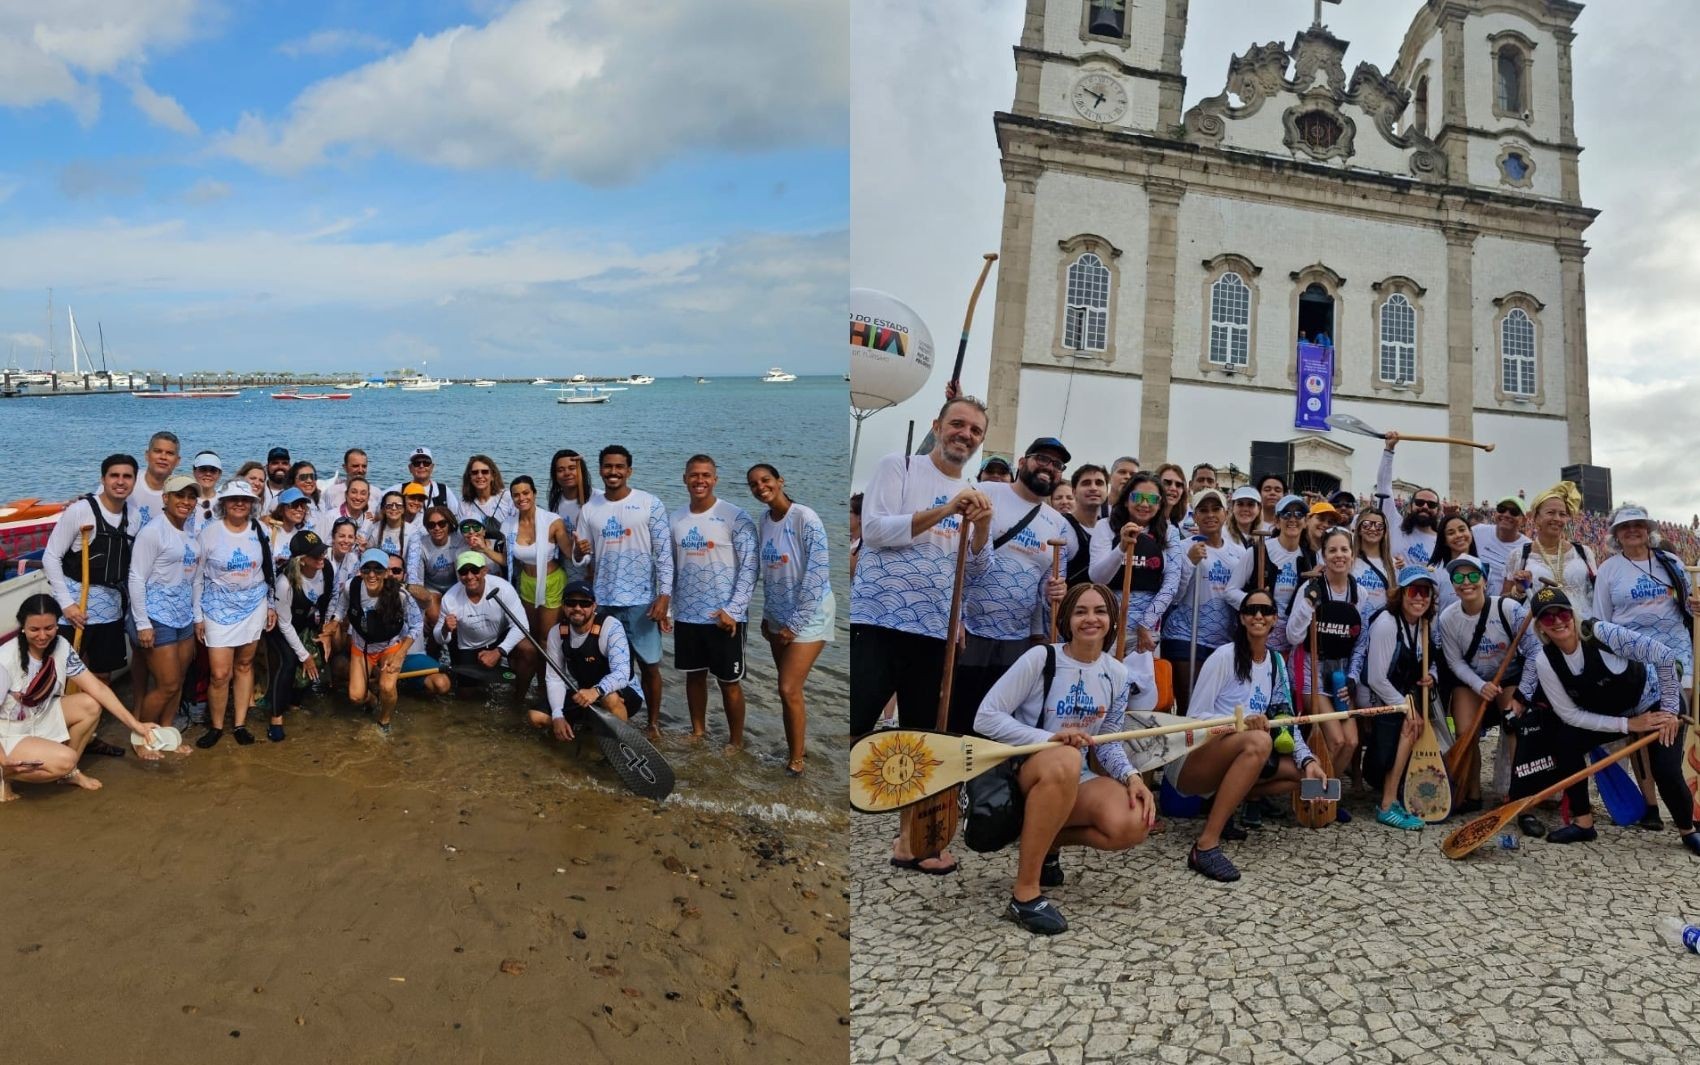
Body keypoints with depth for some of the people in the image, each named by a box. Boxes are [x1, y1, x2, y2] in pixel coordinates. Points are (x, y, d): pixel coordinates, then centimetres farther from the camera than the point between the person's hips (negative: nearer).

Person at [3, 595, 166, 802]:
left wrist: (135, 725, -18)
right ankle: (5, 774, -1)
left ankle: (69, 771, 6)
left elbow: (97, 688, -12)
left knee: (91, 705, -13)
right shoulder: (7, 660, -28)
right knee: (65, 759, -27)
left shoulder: (61, 647, -11)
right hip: (9, 734, -7)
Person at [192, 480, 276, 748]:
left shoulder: (260, 532, 0)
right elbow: (197, 577, -2)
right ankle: (216, 726, 16)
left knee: (244, 666, 10)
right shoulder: (209, 533, -7)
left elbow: (271, 571, 10)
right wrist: (197, 616, -3)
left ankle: (240, 724, 21)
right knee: (220, 674, -4)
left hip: (253, 607, 2)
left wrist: (272, 605, 9)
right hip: (219, 608, -2)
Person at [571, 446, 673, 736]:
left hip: (641, 600, -3)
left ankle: (654, 722, 17)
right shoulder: (589, 509, 6)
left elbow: (663, 553, -6)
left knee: (649, 665, 3)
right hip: (602, 601, 3)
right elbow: (583, 557, 10)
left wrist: (664, 595, -14)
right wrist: (580, 553, -14)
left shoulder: (650, 504, -5)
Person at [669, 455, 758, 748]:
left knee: (729, 681, 4)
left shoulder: (736, 517, -9)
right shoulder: (675, 520, 6)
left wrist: (733, 610, -17)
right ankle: (698, 731, 32)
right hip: (686, 615, 5)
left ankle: (736, 741, 17)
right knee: (694, 676, 16)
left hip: (724, 617, -4)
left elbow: (749, 568, -11)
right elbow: (671, 567, 12)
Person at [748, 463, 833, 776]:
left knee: (789, 689, -9)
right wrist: (767, 615, 12)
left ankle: (795, 760, 6)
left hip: (808, 615, -6)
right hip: (779, 616, 6)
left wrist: (795, 624, -16)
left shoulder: (806, 519, -18)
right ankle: (797, 745, 28)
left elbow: (817, 575, -19)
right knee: (790, 688, 12)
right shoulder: (764, 520, 3)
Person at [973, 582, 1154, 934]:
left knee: (1134, 825, -25)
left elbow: (1108, 743, 10)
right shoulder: (1041, 658, -11)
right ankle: (1024, 894, -31)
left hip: (1075, 780, 5)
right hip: (1022, 772, -5)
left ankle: (1048, 842, 7)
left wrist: (1130, 776, -11)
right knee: (1065, 760, -41)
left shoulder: (1117, 674, 4)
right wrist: (1049, 739, -26)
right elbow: (986, 718, -15)